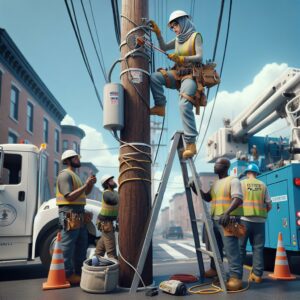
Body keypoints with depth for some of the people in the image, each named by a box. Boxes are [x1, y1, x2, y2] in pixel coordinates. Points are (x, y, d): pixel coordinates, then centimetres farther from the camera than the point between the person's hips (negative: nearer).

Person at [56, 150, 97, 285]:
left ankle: (78, 271, 24)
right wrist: (86, 184, -19)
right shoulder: (65, 174, -10)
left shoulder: (75, 175, 21)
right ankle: (68, 274, 4)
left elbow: (84, 193, 21)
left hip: (80, 215, 10)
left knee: (82, 245, 15)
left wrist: (91, 184, 3)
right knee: (68, 246, -3)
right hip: (70, 214, -10)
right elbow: (69, 196, -19)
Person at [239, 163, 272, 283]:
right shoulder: (263, 185, 10)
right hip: (259, 221, 2)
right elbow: (269, 205, 9)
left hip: (244, 219, -2)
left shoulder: (242, 183, 3)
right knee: (258, 248, 8)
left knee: (240, 247, 4)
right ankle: (257, 274, 8)